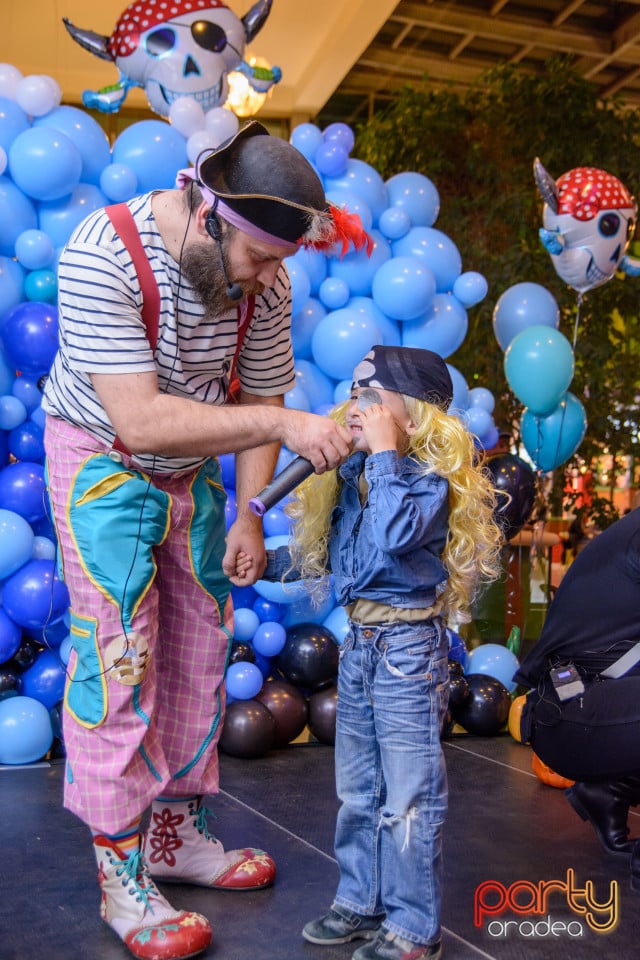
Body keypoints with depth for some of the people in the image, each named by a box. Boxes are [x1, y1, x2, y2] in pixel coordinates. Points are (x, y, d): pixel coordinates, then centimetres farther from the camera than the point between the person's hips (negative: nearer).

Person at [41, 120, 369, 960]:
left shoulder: (264, 278, -14)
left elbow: (261, 396, -2)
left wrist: (248, 515, -5)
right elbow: (142, 420, -35)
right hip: (102, 464, -5)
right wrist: (284, 424, -38)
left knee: (199, 647, 7)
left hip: (191, 472, 6)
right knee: (118, 660, -8)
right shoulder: (101, 255, -30)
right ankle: (122, 881, 6)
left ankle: (175, 835, 25)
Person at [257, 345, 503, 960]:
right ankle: (360, 900, 36)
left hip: (408, 648, -8)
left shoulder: (428, 479, -14)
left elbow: (397, 533, -35)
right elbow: (318, 553, 18)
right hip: (358, 643, 8)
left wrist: (384, 453, -26)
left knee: (409, 799, 4)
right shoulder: (348, 476, 7)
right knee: (355, 790, 19)